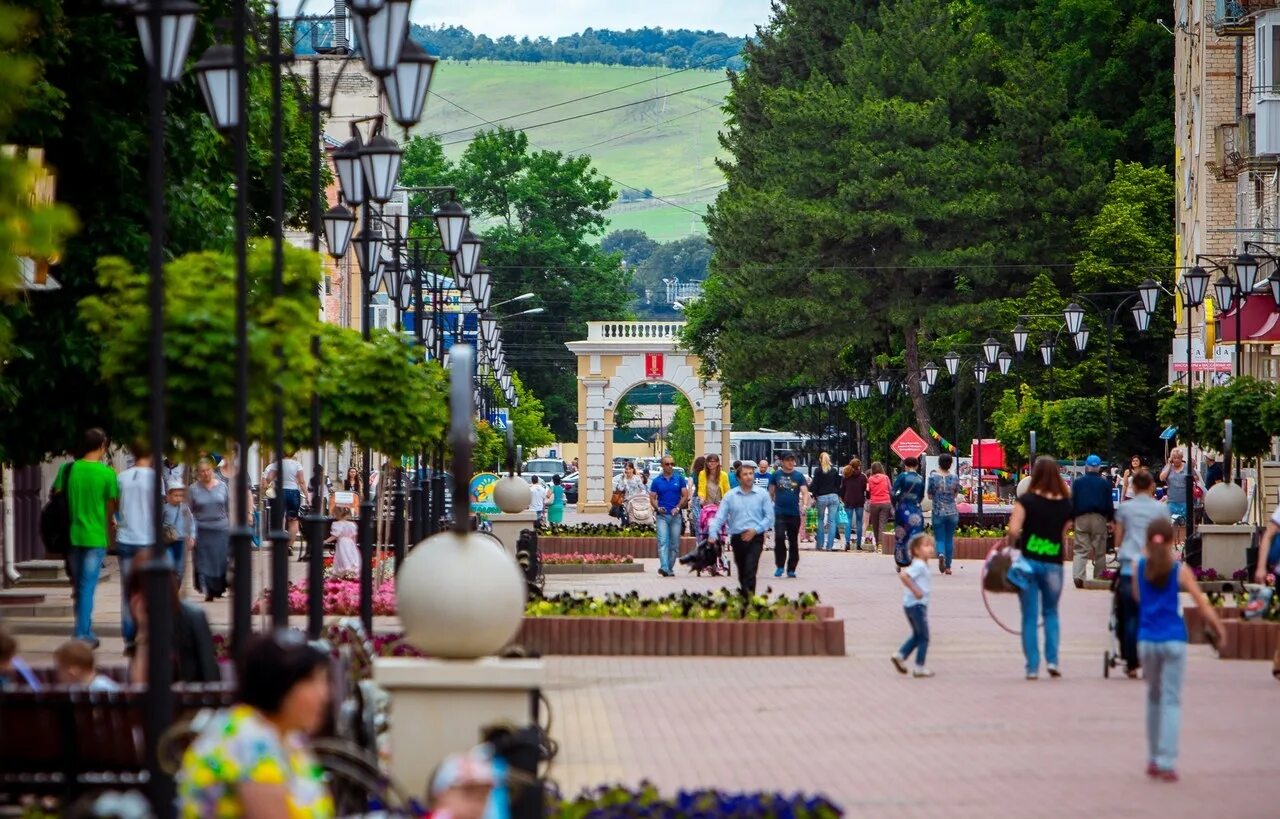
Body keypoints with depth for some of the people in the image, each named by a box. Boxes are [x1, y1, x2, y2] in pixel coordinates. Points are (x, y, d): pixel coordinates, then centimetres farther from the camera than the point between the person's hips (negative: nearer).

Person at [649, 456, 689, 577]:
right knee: (663, 542, -14)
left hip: (675, 515, 1)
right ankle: (664, 567, -25)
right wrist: (657, 508, -14)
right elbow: (652, 498, 6)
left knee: (674, 544, 3)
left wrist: (678, 508, -10)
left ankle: (670, 568, 13)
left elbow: (685, 496, 4)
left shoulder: (679, 479, 7)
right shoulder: (657, 481, 7)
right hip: (662, 516, -1)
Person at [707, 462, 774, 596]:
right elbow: (719, 517, 0)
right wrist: (713, 534, -14)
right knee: (742, 573, 12)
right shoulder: (730, 496, 4)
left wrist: (755, 530, -12)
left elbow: (769, 517, 0)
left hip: (755, 538, -3)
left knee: (750, 571, -19)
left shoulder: (762, 494, 1)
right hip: (737, 538, 3)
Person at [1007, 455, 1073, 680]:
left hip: (1028, 561, -2)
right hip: (1054, 564, 2)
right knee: (1051, 613, 19)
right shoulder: (1065, 503, 1)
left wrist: (1014, 542, 2)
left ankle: (1032, 666, 4)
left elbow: (1013, 530, -16)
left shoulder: (1026, 499, -8)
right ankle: (1052, 660, 6)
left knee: (1030, 616, 5)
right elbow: (1065, 534, 5)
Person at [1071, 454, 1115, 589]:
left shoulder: (1078, 482, 2)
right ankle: (1099, 577, 11)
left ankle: (1078, 576, -19)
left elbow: (1072, 502, 3)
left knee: (1081, 550, -2)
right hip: (1099, 518, 0)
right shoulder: (1105, 483, 2)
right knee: (1100, 551, 8)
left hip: (1081, 518, 0)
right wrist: (1110, 519, 12)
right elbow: (1109, 503, 3)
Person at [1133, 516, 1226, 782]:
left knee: (1154, 697, 19)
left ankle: (1153, 759, 23)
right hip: (1173, 640, -3)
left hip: (1147, 640, 3)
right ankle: (1166, 763, -8)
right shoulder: (1179, 570, -5)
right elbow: (1203, 604, -8)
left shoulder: (1140, 567, 1)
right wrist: (1219, 629, 3)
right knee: (1171, 700, 0)